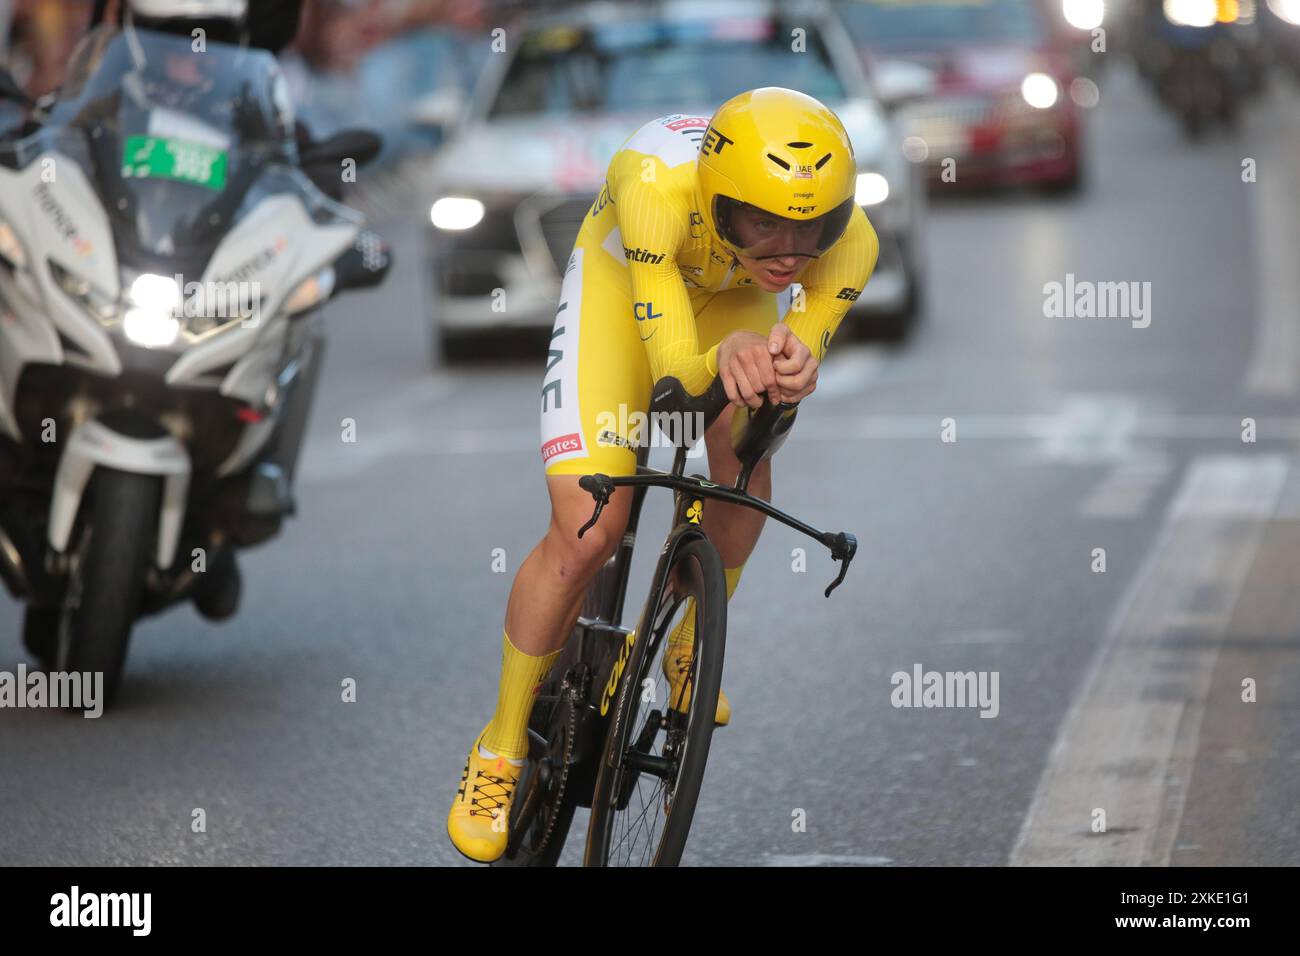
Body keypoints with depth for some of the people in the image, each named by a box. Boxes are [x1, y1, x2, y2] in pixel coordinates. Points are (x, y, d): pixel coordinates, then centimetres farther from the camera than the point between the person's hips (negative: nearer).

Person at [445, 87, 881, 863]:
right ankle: (501, 746, 7)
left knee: (745, 455, -19)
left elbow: (796, 361, -30)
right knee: (588, 532, -13)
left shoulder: (849, 244, -35)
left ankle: (691, 646, 12)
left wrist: (790, 366, -55)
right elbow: (672, 380, -44)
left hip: (731, 297, 4)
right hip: (623, 273, -4)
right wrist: (725, 365, -68)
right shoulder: (660, 187, -44)